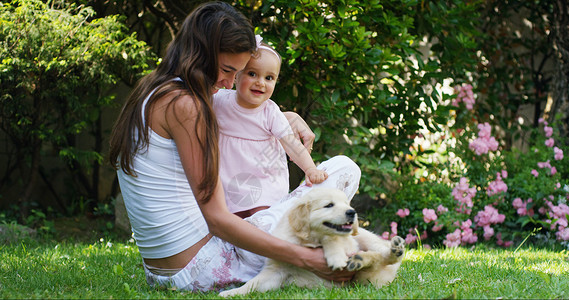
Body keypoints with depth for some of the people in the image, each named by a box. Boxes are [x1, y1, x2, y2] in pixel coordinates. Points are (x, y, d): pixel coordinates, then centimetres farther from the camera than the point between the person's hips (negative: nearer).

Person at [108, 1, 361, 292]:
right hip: (200, 271, -10)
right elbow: (218, 220, -20)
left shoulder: (148, 96, 12)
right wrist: (307, 258, -21)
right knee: (343, 169, 0)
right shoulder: (183, 104, -17)